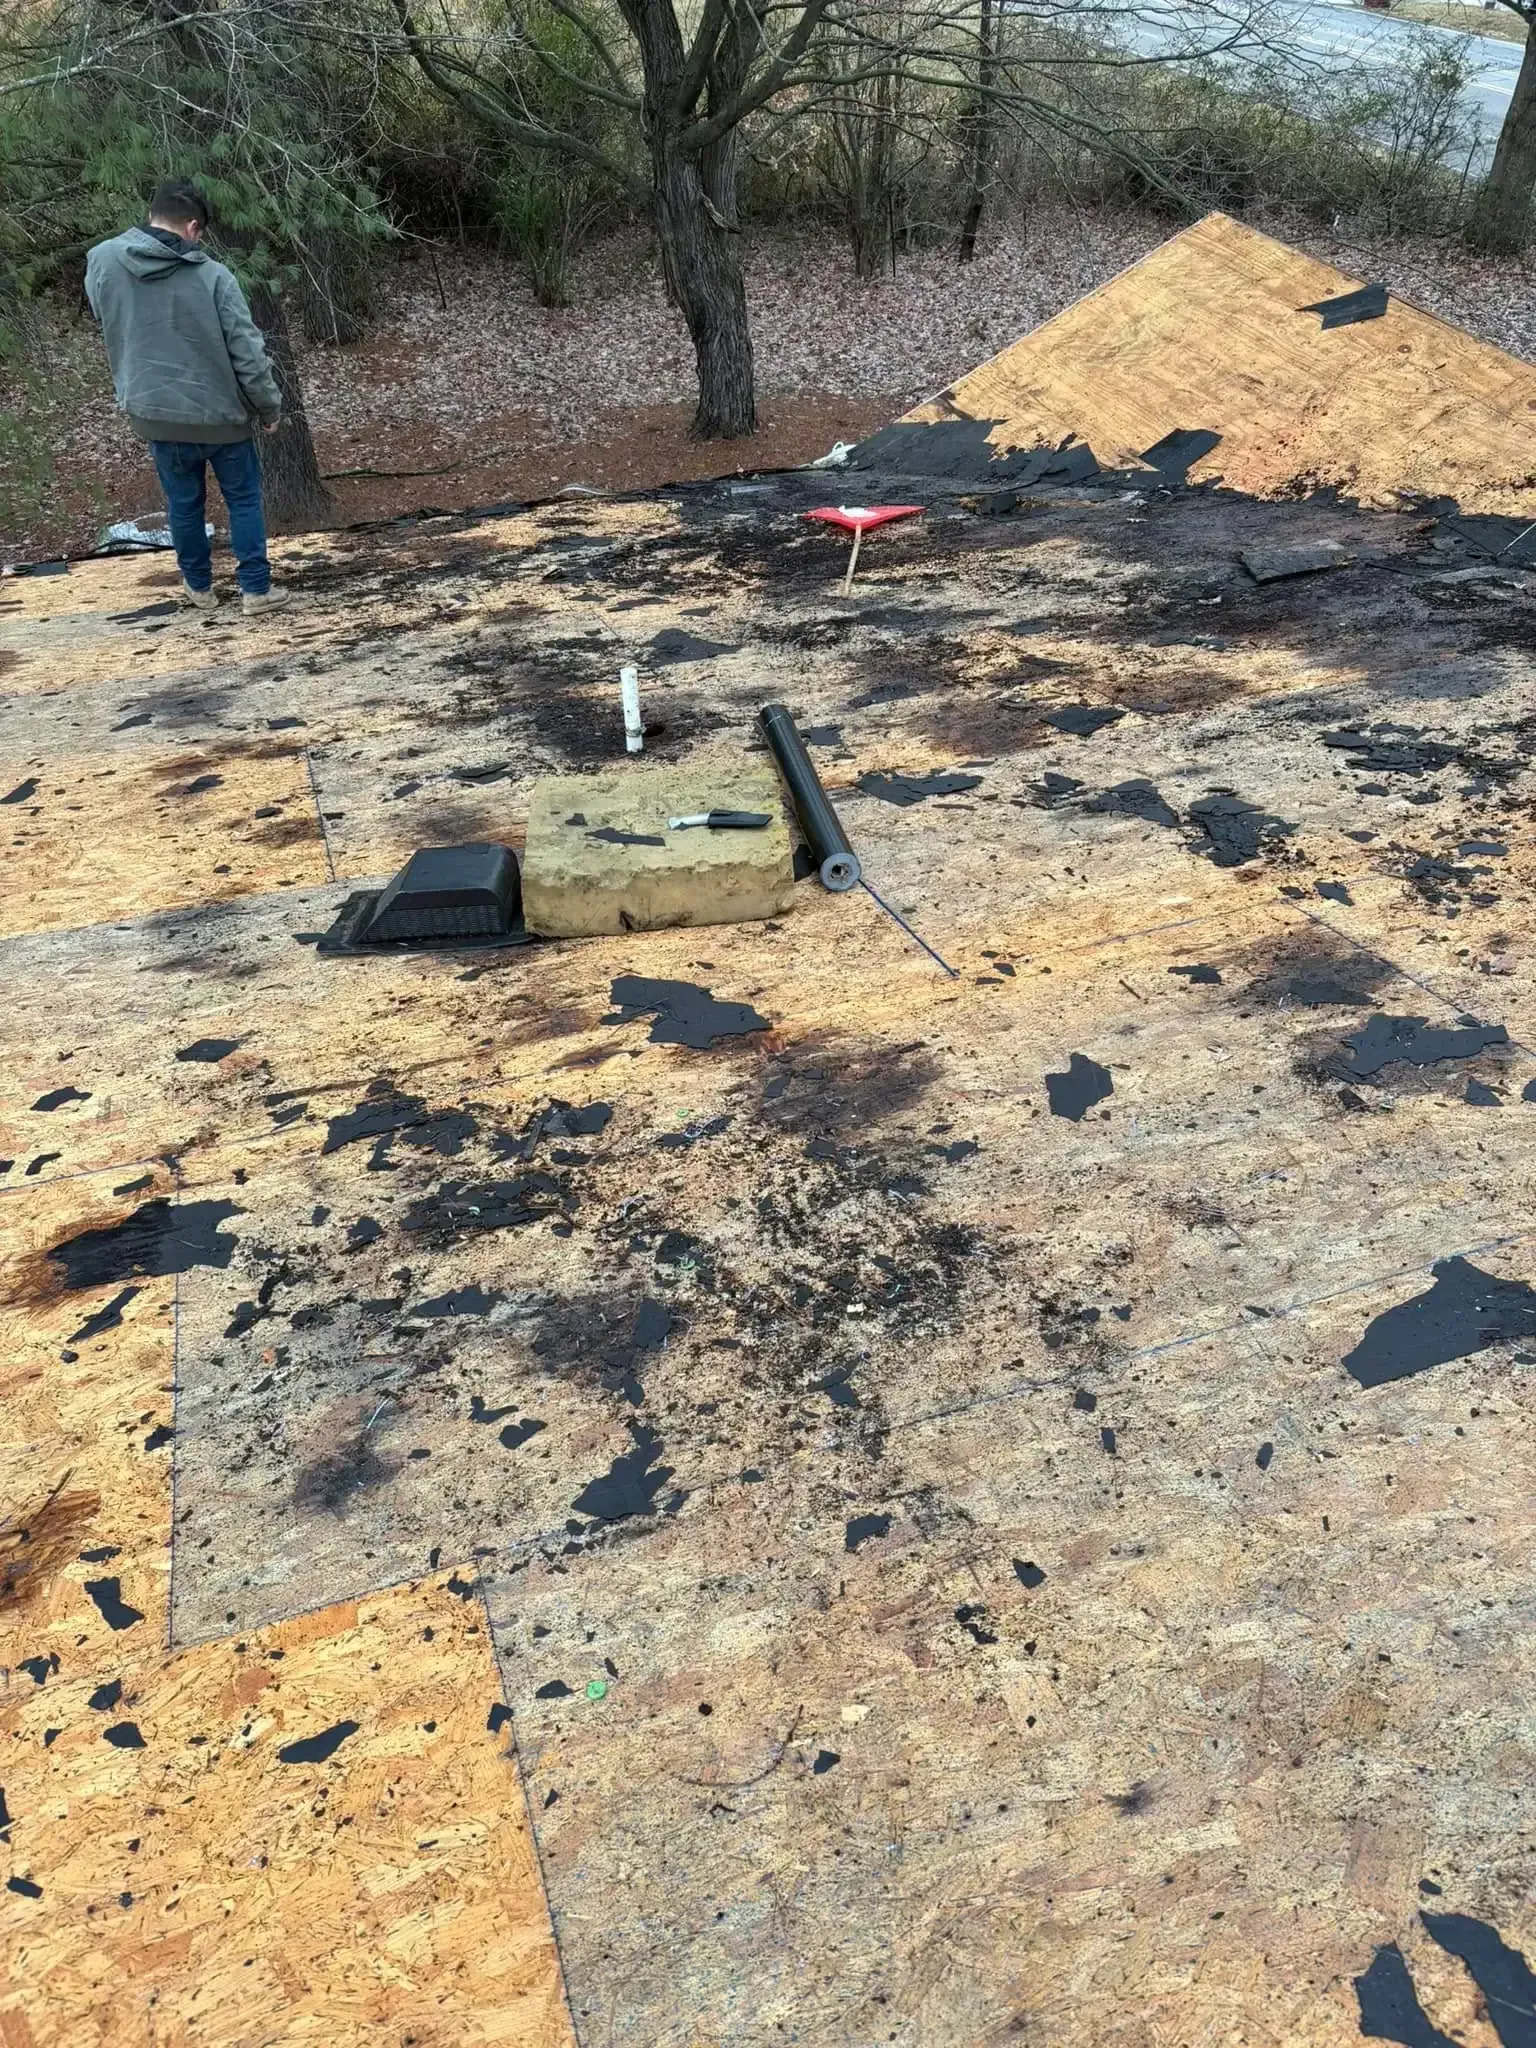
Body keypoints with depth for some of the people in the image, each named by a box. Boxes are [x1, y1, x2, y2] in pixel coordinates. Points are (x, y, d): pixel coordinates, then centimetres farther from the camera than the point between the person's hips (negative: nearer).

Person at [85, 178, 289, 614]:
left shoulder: (101, 261, -5)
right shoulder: (212, 275, -16)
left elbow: (110, 326, 12)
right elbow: (248, 352, -13)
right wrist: (270, 406, 0)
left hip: (156, 413, 3)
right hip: (220, 412, -3)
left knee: (184, 503, 18)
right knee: (244, 500, 14)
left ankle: (199, 586, 31)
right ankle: (256, 589, 17)